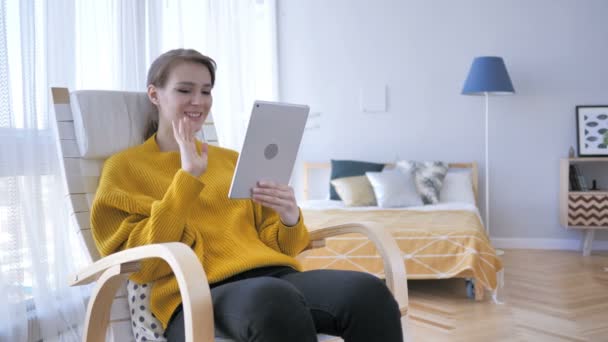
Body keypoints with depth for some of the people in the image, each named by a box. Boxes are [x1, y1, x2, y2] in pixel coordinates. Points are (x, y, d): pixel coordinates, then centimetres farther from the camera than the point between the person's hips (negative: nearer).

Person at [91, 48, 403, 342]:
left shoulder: (232, 160, 25)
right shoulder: (125, 167, 12)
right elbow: (142, 263, -1)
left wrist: (290, 220, -2)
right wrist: (187, 178, -5)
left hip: (271, 275, 5)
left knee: (368, 293, -28)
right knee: (276, 302, -40)